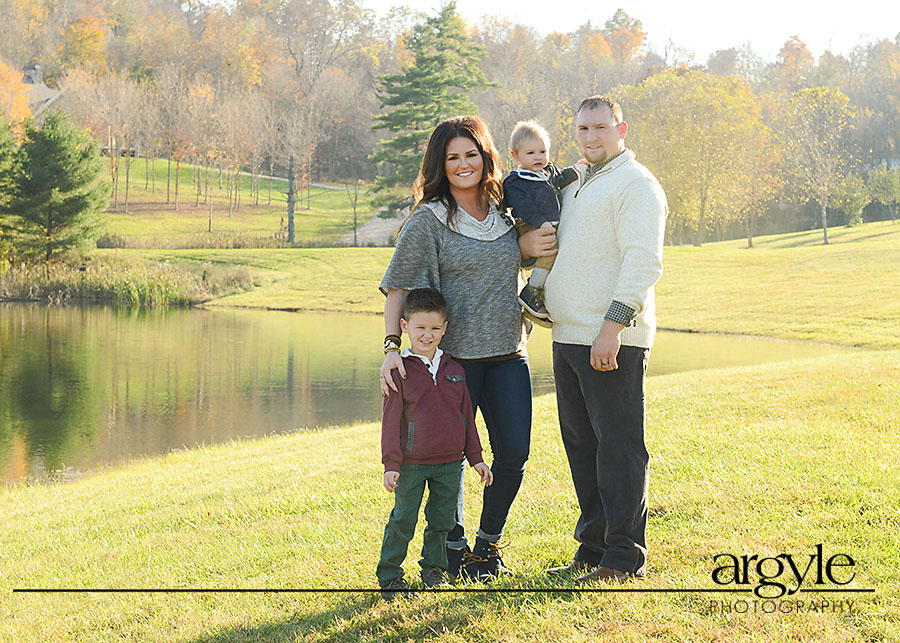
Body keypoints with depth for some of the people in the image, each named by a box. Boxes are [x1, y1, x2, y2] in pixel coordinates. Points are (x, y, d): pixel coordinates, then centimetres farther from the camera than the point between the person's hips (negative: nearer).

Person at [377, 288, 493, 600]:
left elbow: (466, 414, 13)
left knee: (442, 521, 11)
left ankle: (434, 570, 27)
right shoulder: (401, 370, -6)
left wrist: (476, 457, 12)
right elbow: (391, 419, -6)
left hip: (449, 463, 4)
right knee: (402, 521, -1)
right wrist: (390, 464, -10)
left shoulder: (454, 369, 7)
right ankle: (389, 577, 10)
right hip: (411, 464, -4)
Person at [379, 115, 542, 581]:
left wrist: (528, 247, 3)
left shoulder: (504, 213, 11)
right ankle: (454, 549, 19)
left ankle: (488, 543, 21)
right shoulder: (428, 220, -4)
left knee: (514, 452, 1)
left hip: (507, 352, 4)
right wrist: (392, 346, -18)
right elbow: (397, 287, -6)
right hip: (454, 355, -4)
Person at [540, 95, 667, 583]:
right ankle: (593, 549, 21)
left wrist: (612, 327, -24)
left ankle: (625, 557, 0)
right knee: (581, 444, 12)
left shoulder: (636, 185, -8)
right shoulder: (575, 185, 20)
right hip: (569, 338, 9)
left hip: (613, 341, -9)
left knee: (618, 446, -5)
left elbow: (643, 262, -18)